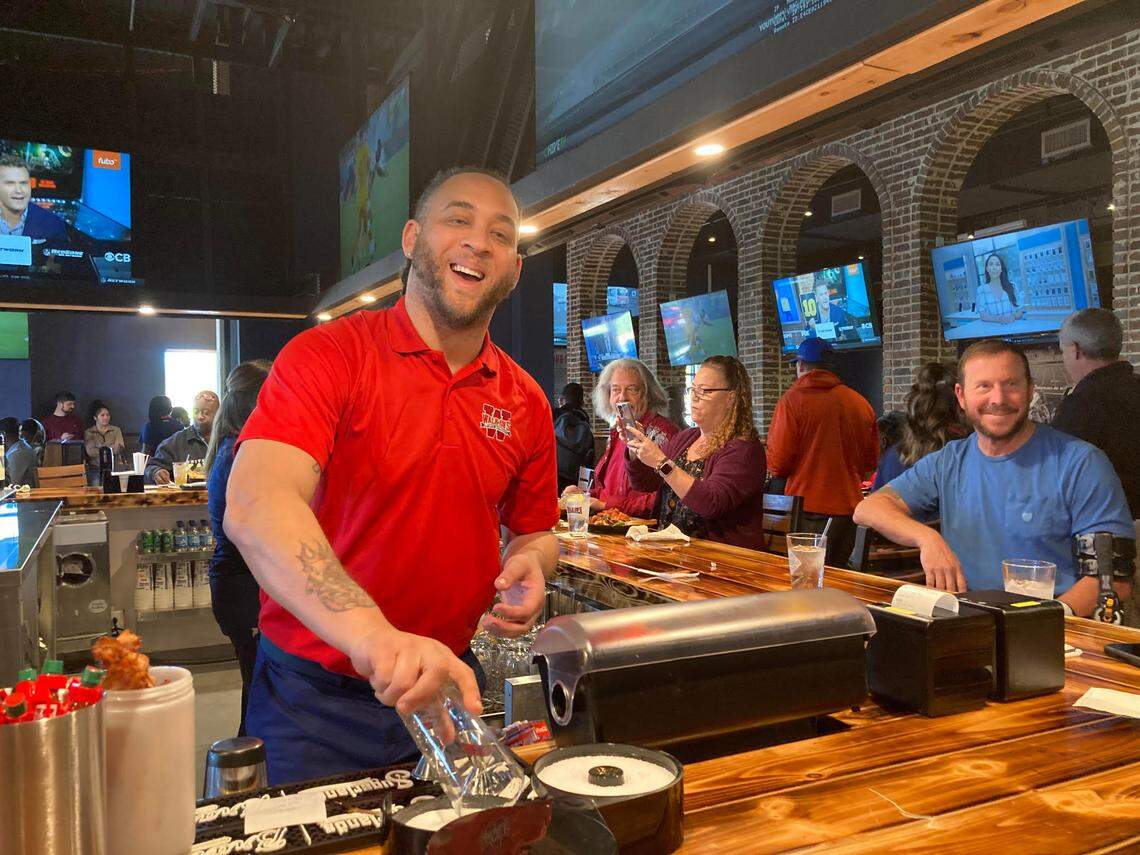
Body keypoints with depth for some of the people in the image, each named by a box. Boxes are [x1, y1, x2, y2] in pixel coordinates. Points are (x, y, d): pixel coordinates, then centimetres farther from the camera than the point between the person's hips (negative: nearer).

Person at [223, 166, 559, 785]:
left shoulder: (525, 402, 1)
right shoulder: (327, 356, -14)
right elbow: (254, 507, -31)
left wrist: (529, 565, -10)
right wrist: (370, 632, -46)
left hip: (448, 687, 5)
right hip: (314, 698, -4)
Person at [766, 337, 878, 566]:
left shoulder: (793, 399, -10)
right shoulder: (860, 402, 5)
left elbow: (777, 464, -12)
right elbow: (871, 461, 13)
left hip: (808, 509, -5)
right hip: (848, 508, 5)